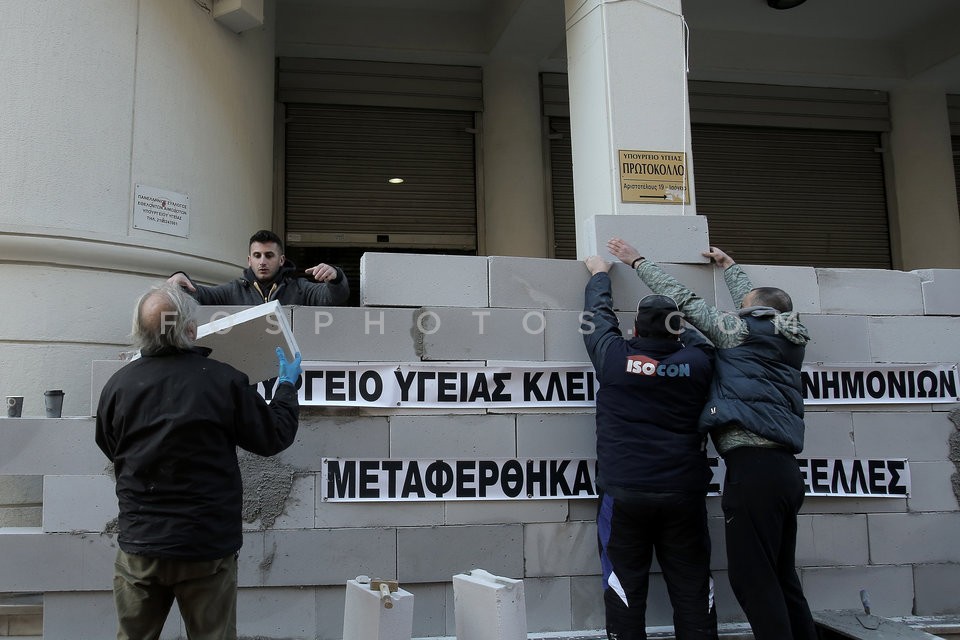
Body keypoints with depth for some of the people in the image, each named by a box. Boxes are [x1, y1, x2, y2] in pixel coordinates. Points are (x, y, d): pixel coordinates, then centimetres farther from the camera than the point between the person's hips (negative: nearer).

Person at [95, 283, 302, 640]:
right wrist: (287, 385, 13)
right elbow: (275, 437, -3)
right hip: (207, 548, -2)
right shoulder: (224, 381, -15)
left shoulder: (117, 385, -7)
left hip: (139, 547, 3)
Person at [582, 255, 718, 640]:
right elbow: (695, 336, 23)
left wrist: (599, 274, 34)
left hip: (623, 493, -1)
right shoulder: (697, 361, 0)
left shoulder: (614, 358, -4)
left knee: (625, 587, 5)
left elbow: (597, 316, 14)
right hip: (684, 493, 2)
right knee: (692, 588, 9)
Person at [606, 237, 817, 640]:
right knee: (781, 579, 13)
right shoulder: (786, 339, 21)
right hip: (783, 470, 9)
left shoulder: (741, 330, 2)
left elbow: (683, 299, 8)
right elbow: (754, 302, 39)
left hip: (753, 466, -9)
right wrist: (728, 266, 52)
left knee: (752, 579, -6)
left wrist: (637, 261, 18)